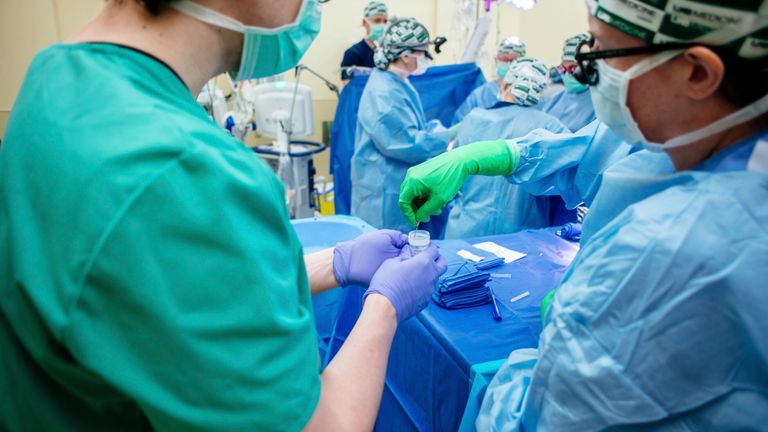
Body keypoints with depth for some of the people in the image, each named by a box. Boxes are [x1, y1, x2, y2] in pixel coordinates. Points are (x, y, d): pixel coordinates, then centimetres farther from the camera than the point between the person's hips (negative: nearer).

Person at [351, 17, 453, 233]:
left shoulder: (398, 84, 10)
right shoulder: (385, 93, -23)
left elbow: (413, 128, 20)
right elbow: (409, 144, -24)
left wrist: (439, 130, 3)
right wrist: (449, 136, -13)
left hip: (400, 186, 10)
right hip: (385, 195, -10)